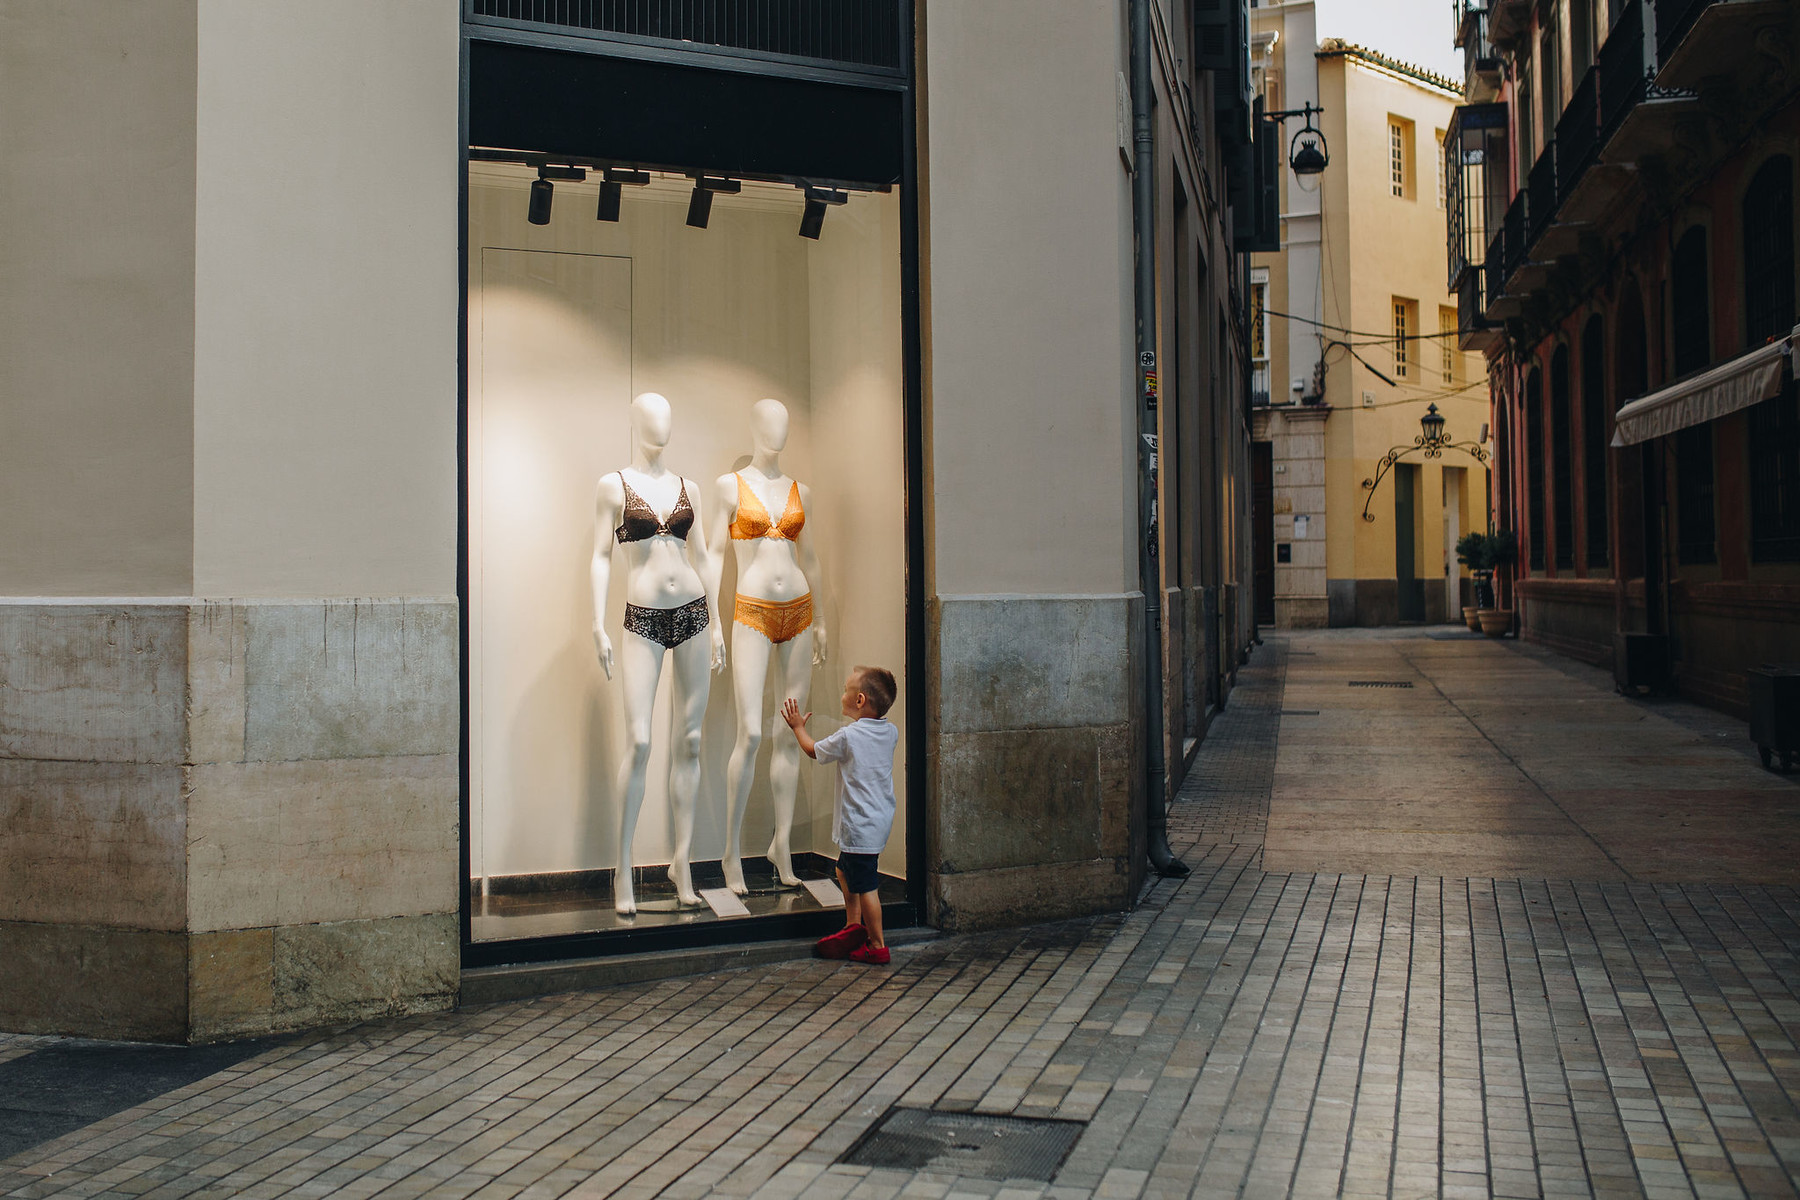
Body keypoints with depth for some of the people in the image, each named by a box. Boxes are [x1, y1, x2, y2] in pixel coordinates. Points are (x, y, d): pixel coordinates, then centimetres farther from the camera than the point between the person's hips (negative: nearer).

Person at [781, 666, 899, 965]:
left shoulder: (848, 736, -17)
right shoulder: (890, 732, 2)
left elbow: (813, 750, 1)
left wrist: (798, 726, 17)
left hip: (861, 825, -9)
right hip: (881, 818, 9)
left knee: (865, 884, -1)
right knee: (845, 870, 24)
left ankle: (877, 945, 6)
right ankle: (854, 926, 31)